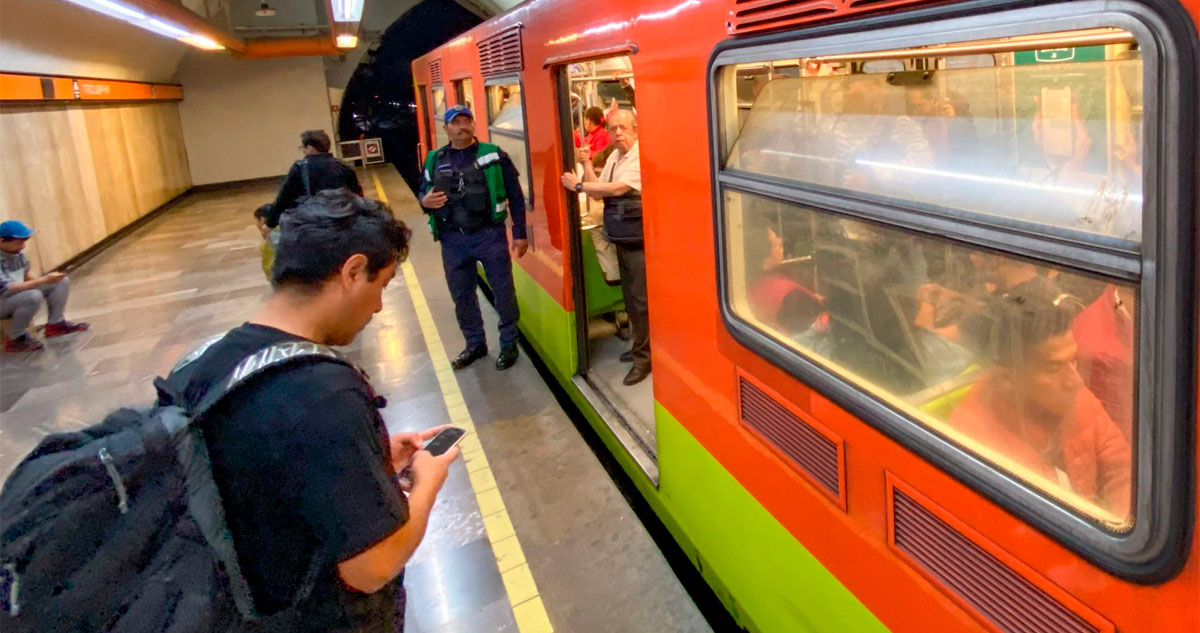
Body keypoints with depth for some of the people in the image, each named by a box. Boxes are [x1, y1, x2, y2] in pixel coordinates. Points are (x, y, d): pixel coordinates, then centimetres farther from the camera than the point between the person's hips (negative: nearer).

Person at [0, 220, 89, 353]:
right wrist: (45, 280, -38)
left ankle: (55, 324, 7)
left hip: (19, 292, 9)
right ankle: (16, 339, -20)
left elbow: (27, 274, 12)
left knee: (62, 282, 1)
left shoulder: (17, 252, -2)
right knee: (33, 296, -37)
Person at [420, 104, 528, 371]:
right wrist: (425, 201, -8)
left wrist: (520, 233, -2)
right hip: (452, 240, 3)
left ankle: (508, 344, 22)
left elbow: (515, 197, 1)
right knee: (462, 296, 13)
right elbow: (423, 192, 17)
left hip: (489, 234, -3)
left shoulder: (494, 156, -2)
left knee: (503, 292, 5)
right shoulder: (435, 160, 7)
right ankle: (475, 344, 30)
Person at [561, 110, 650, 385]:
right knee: (630, 296, 18)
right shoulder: (614, 157, 12)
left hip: (639, 241, -9)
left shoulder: (642, 157, -16)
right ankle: (641, 345, 32)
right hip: (622, 239, 9)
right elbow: (597, 193, 11)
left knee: (641, 299, -3)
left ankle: (643, 357, 7)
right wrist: (587, 164, 0)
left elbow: (617, 188, -23)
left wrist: (578, 185, -15)